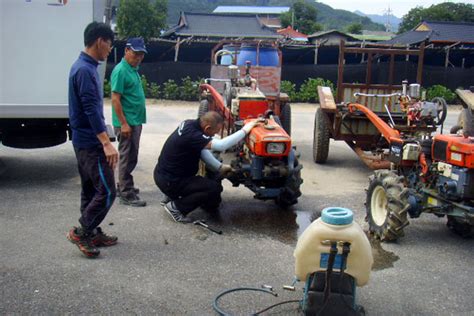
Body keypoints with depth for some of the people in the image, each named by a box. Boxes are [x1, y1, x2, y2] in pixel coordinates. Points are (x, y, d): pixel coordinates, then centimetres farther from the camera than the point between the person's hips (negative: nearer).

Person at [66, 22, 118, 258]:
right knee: (106, 191, -5)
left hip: (84, 141, 10)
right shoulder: (85, 70, -18)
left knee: (91, 190, 15)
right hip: (91, 143, -10)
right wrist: (106, 143, -27)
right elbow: (91, 109, -24)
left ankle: (92, 233, 23)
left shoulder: (86, 67, 12)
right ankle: (81, 232, 3)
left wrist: (102, 141, 22)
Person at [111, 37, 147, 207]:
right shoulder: (121, 71, -15)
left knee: (130, 157, 17)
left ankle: (123, 186, 29)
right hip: (127, 123, -9)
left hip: (135, 121, 9)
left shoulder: (134, 69, 13)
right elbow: (115, 99, -19)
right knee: (127, 158, -4)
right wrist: (124, 124, -22)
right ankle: (127, 194, 3)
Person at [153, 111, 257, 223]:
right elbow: (221, 146, -36)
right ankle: (175, 207, -4)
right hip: (169, 182, -9)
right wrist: (244, 131, -27)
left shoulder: (190, 123, -2)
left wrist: (220, 167, 2)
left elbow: (201, 149, 9)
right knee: (215, 188, -12)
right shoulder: (192, 135, -30)